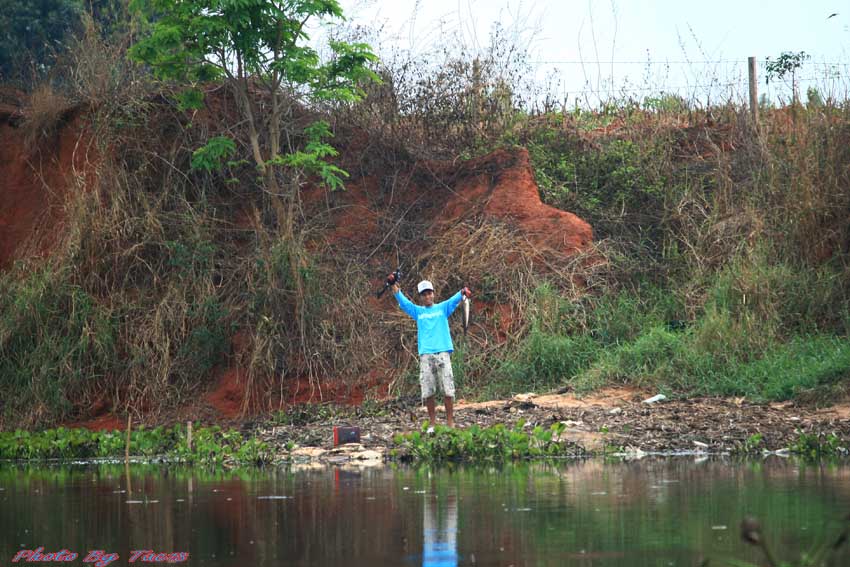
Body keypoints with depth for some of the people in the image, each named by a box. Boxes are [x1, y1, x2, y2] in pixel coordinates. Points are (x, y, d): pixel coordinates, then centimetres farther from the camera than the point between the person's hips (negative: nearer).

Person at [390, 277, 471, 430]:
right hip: (425, 355, 1)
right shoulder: (417, 311, 16)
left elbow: (454, 300, -5)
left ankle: (450, 422, -2)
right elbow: (403, 302, 5)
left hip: (443, 353, -1)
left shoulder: (443, 308, 13)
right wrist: (394, 287, -10)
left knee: (448, 390, -6)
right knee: (427, 392, -2)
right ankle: (432, 422, 8)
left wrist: (462, 293, -26)